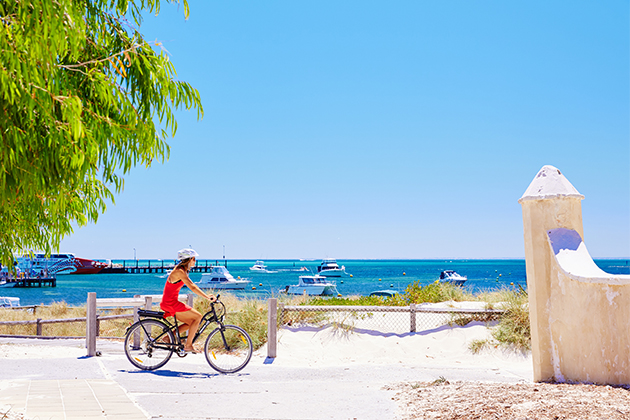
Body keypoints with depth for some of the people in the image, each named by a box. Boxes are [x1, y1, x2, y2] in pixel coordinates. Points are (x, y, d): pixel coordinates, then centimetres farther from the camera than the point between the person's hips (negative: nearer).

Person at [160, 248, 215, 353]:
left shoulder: (182, 270, 12)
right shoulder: (180, 272, -18)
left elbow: (192, 285, 18)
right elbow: (192, 287, -25)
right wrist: (207, 297, -28)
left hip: (168, 303, 10)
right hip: (170, 303, -10)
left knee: (191, 322, 13)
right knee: (197, 316, -9)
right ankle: (188, 345, -5)